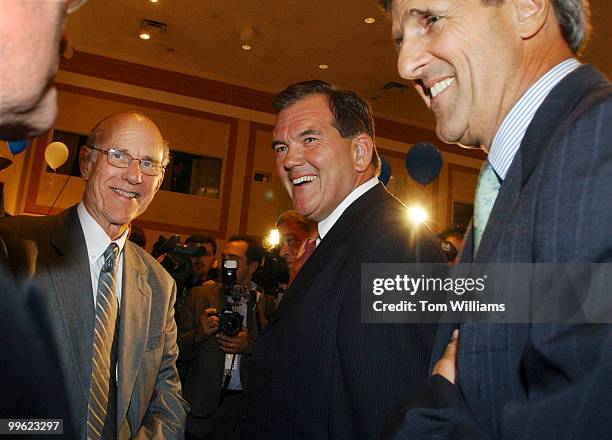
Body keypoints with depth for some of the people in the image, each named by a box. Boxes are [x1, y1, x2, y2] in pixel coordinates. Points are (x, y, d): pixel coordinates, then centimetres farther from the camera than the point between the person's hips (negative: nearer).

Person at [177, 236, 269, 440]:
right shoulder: (199, 296, 3)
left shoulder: (266, 304, -1)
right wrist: (199, 333, -18)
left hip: (247, 406, 0)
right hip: (203, 402, 1)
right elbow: (177, 350, 0)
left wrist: (250, 346, -18)